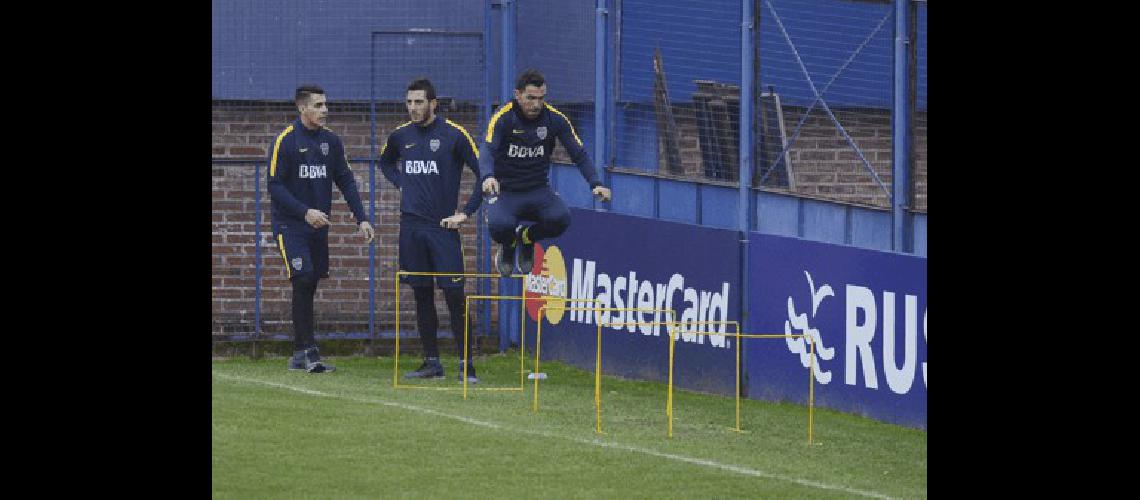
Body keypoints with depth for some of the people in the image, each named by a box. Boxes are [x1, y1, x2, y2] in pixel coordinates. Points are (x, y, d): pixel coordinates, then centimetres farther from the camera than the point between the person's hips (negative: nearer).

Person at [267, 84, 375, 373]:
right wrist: (305, 212, -20)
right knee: (303, 282, -16)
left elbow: (345, 181, 12)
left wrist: (361, 219, 2)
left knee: (309, 287, 6)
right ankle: (308, 352, -14)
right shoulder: (285, 141, -9)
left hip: (319, 226, 5)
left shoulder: (331, 141, 7)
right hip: (290, 226, -5)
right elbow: (275, 186, -11)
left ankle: (300, 355, 12)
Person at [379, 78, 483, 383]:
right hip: (411, 226, 5)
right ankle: (432, 363, 14)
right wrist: (401, 184, 12)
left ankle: (466, 365, -6)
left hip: (443, 226, -5)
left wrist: (466, 212, -8)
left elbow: (485, 174, -6)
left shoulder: (454, 135, -7)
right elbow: (386, 162, 31)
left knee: (454, 294, -8)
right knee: (422, 294, 8)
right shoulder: (401, 136, 8)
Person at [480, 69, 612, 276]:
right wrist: (488, 177, -49)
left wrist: (595, 184, -16)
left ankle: (526, 237, 10)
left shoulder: (555, 119, -3)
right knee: (499, 225, -34)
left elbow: (578, 153, 0)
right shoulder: (504, 117, -13)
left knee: (560, 219, -28)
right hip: (506, 191, -2)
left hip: (539, 191, 2)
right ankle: (508, 247, 10)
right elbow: (488, 150, -27)